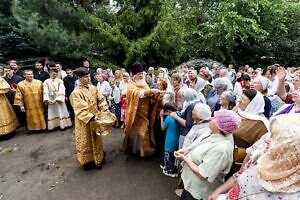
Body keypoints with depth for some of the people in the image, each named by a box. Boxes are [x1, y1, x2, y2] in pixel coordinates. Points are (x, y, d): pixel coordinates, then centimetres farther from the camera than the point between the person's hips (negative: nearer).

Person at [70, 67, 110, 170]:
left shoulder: (93, 88, -1)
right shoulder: (76, 92, -20)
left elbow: (101, 99, 5)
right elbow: (80, 110, -24)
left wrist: (105, 109, -10)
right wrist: (92, 117, -31)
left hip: (95, 119, 6)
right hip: (84, 122, -6)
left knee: (97, 140, 21)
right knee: (86, 142, 11)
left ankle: (98, 158, 41)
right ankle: (88, 161, 32)